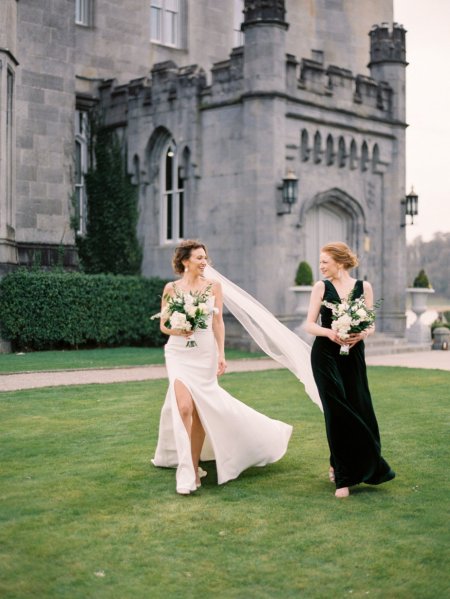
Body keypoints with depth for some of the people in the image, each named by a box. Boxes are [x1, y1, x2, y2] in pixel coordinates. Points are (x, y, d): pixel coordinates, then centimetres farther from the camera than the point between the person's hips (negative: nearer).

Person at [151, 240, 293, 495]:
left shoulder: (214, 286, 3)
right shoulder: (171, 288, 1)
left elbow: (218, 322, 3)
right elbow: (163, 324, 6)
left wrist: (221, 354, -3)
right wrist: (177, 331, -15)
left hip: (205, 352, 1)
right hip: (179, 352, -1)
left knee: (200, 410, 7)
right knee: (184, 407, -15)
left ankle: (193, 466, 23)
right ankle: (187, 473, -11)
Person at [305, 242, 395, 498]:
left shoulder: (364, 287, 3)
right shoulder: (321, 287, 1)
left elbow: (371, 325, 4)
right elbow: (310, 324, 0)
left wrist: (362, 334, -18)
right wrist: (330, 333, -19)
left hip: (353, 355, 2)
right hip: (326, 355, -2)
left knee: (360, 410, 2)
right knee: (337, 412, -5)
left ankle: (339, 466, 25)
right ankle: (343, 476, 5)